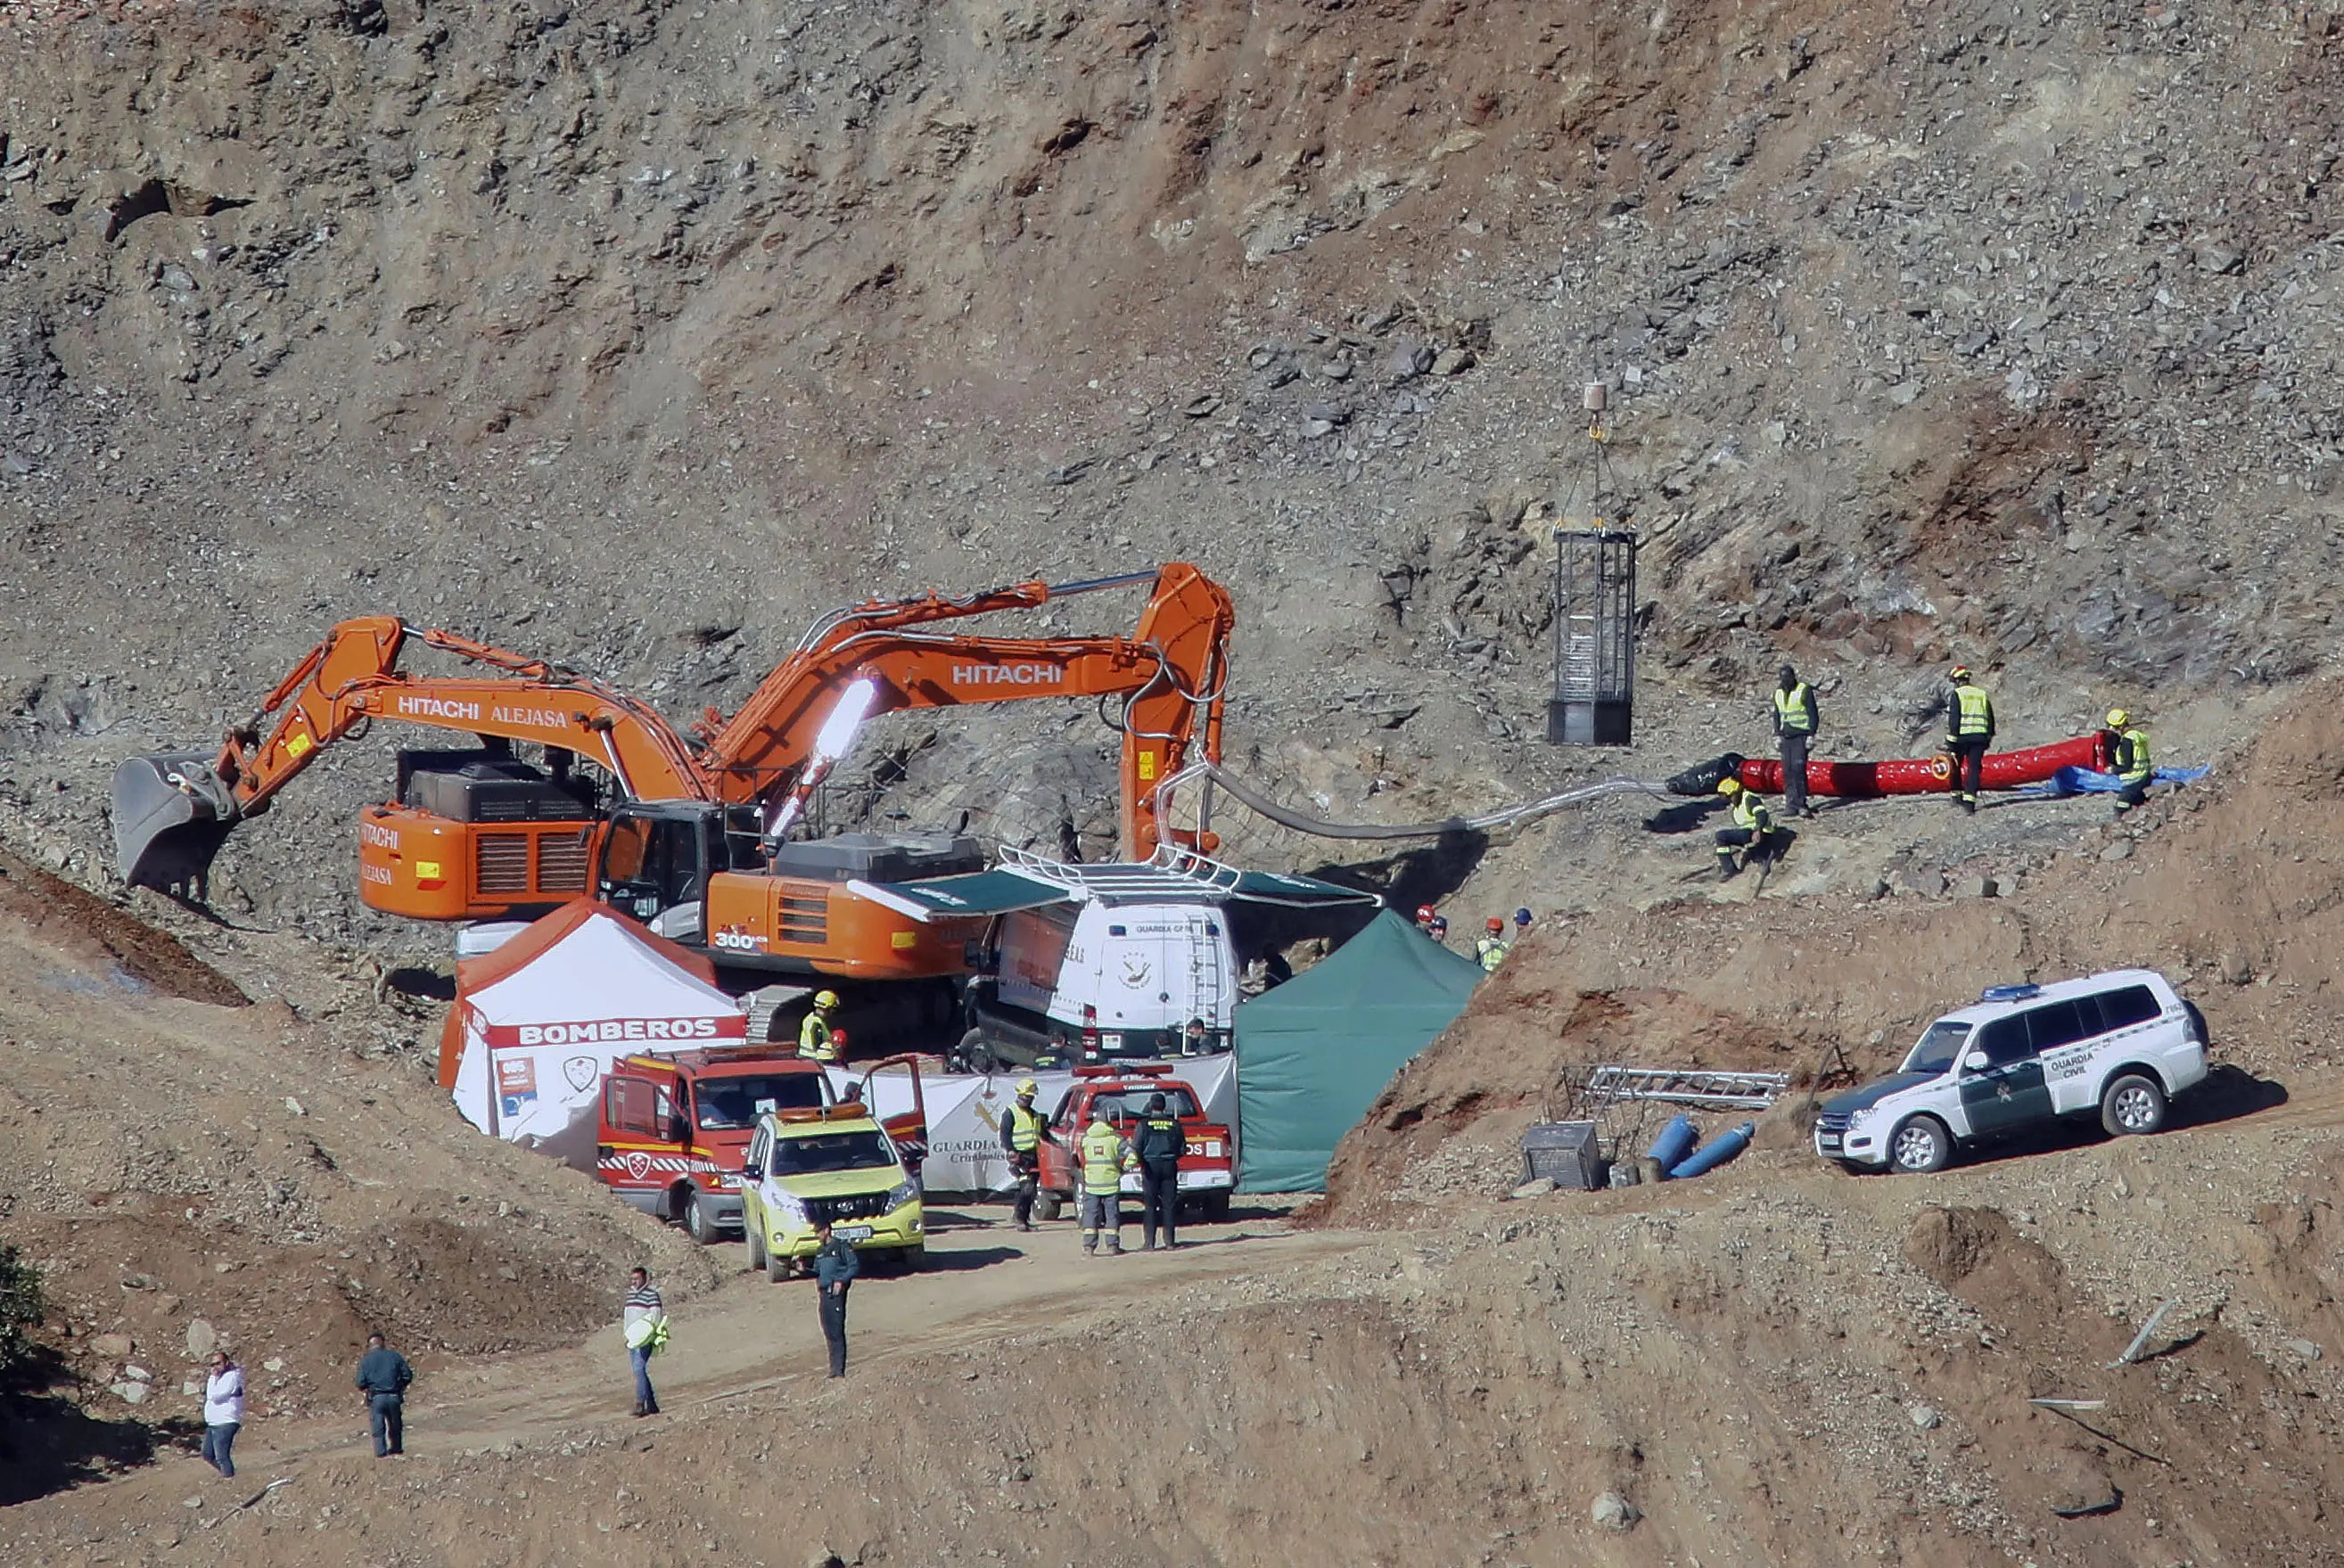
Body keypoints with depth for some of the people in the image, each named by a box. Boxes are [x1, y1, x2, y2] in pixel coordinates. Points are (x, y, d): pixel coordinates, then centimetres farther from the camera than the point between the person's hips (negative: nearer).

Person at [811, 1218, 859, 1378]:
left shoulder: (842, 1246, -4)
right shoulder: (820, 1251, 19)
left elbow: (855, 1267, -7)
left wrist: (841, 1281, -17)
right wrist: (818, 1295, 15)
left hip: (836, 1292, -8)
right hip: (824, 1293, 8)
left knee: (837, 1331, -10)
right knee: (828, 1332, 7)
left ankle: (839, 1369, -11)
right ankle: (834, 1367, 12)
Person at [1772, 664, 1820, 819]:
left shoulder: (1804, 691, -5)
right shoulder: (1778, 693, 13)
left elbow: (1813, 713, -5)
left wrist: (1811, 734, -11)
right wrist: (1777, 734, 13)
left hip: (1801, 735, -6)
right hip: (1786, 736, 6)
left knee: (1798, 768, -14)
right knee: (1787, 771, 1)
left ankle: (1801, 804, -11)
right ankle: (1791, 804, 3)